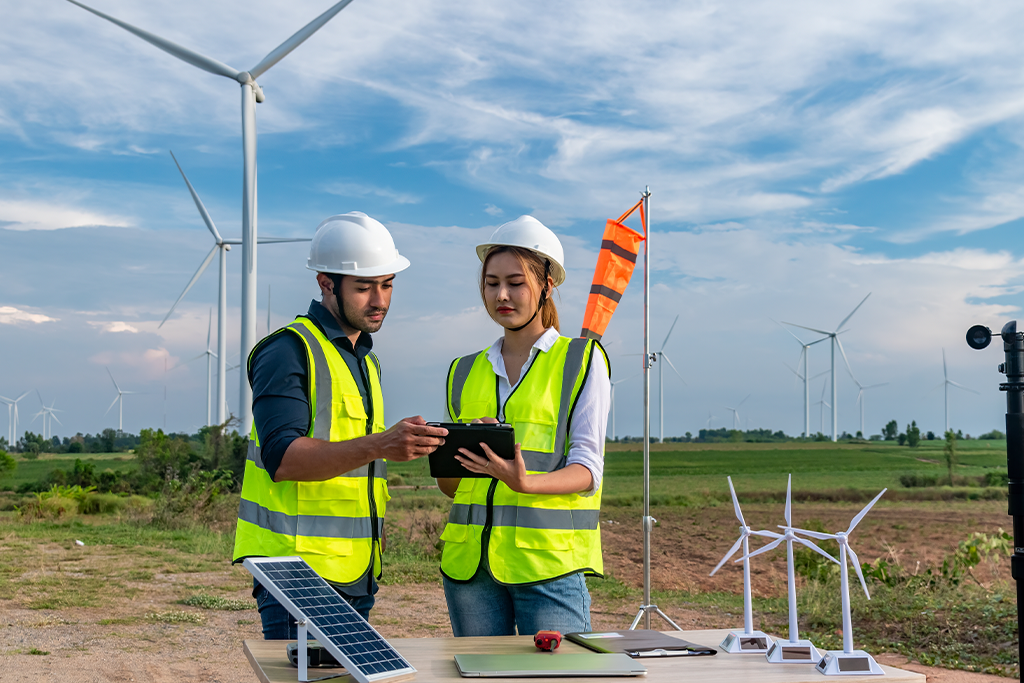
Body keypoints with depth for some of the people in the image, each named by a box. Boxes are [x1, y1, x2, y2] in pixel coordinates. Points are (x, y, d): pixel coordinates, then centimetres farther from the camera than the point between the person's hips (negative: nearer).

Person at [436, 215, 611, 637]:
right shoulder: (464, 372, 16)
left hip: (549, 558, -4)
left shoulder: (582, 360, 4)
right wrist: (446, 456, -6)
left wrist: (524, 483, -23)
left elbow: (587, 468, -4)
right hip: (469, 557, 4)